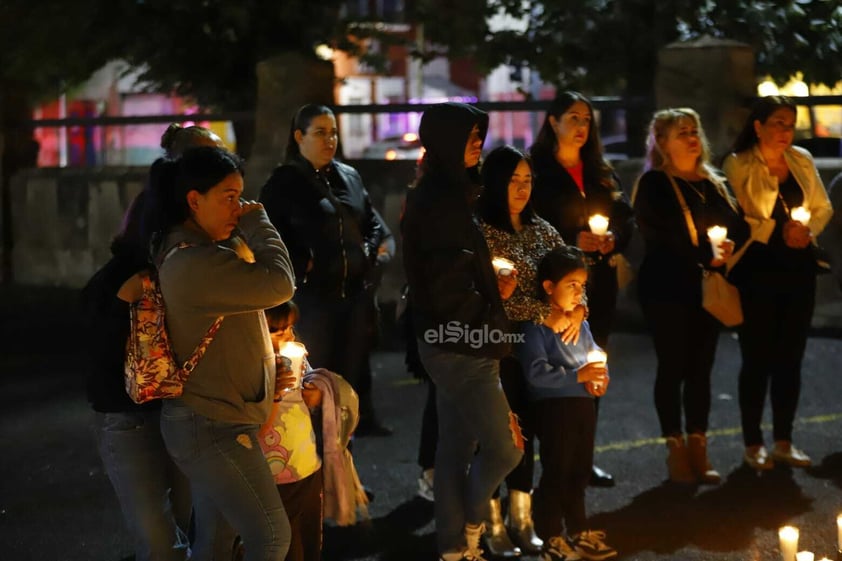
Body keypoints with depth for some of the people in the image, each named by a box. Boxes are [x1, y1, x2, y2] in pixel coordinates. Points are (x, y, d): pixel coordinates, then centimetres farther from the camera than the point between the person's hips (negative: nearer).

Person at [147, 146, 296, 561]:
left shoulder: (187, 252, 11)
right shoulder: (195, 262, -24)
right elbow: (278, 284, -25)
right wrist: (256, 222, -13)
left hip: (207, 421, 10)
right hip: (213, 427, -10)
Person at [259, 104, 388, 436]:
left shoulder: (350, 176, 13)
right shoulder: (284, 181, -4)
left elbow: (373, 224, 23)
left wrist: (368, 254, 8)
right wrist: (300, 267, -13)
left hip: (354, 291, 5)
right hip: (311, 293, -5)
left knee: (352, 369, 11)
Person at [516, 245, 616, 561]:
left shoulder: (579, 324, 12)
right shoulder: (535, 327, -12)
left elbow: (595, 358, 16)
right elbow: (536, 372, -22)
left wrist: (599, 376, -7)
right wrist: (577, 375, -25)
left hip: (584, 405, 7)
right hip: (553, 408, -7)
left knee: (579, 471, 15)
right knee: (556, 472, -2)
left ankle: (578, 532, 28)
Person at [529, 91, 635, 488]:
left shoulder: (601, 172, 14)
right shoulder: (537, 170, -4)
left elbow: (626, 217, 13)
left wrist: (614, 239, -7)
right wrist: (571, 242, -18)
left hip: (598, 282, 6)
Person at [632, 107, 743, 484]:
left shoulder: (712, 183, 17)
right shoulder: (654, 184, -4)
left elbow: (734, 225, 13)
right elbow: (664, 238, -13)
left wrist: (728, 249, -8)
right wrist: (704, 259, -18)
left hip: (706, 287, 6)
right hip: (668, 288, -6)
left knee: (701, 369, 6)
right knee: (673, 368, -1)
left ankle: (698, 450, 11)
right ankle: (676, 451, 5)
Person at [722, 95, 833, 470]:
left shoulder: (802, 160, 8)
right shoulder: (737, 165, -6)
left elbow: (823, 207, 12)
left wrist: (809, 230, -6)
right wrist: (776, 230, -17)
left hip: (799, 267, 5)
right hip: (757, 269, -5)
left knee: (790, 356, 9)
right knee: (758, 357, 1)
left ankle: (783, 442, 18)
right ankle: (752, 444, 11)